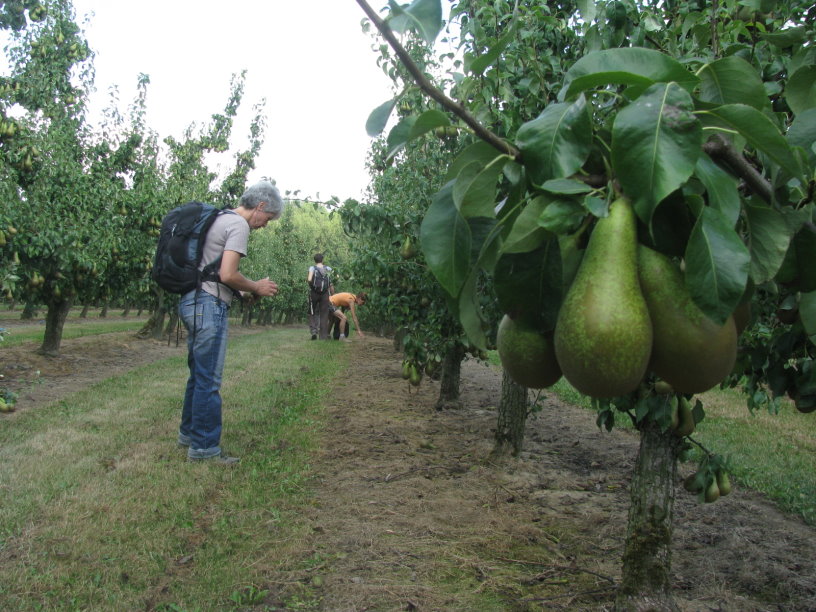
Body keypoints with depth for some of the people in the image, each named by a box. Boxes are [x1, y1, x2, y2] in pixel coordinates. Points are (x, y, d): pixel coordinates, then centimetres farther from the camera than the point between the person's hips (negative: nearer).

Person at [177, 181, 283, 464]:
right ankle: (204, 447, 3)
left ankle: (189, 433, 31)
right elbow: (227, 275, -21)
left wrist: (242, 292, 14)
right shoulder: (239, 225, -12)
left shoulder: (220, 219, 18)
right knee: (209, 381, -3)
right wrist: (256, 287, -4)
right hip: (209, 305, -10)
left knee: (198, 375, 20)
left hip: (192, 301, 10)